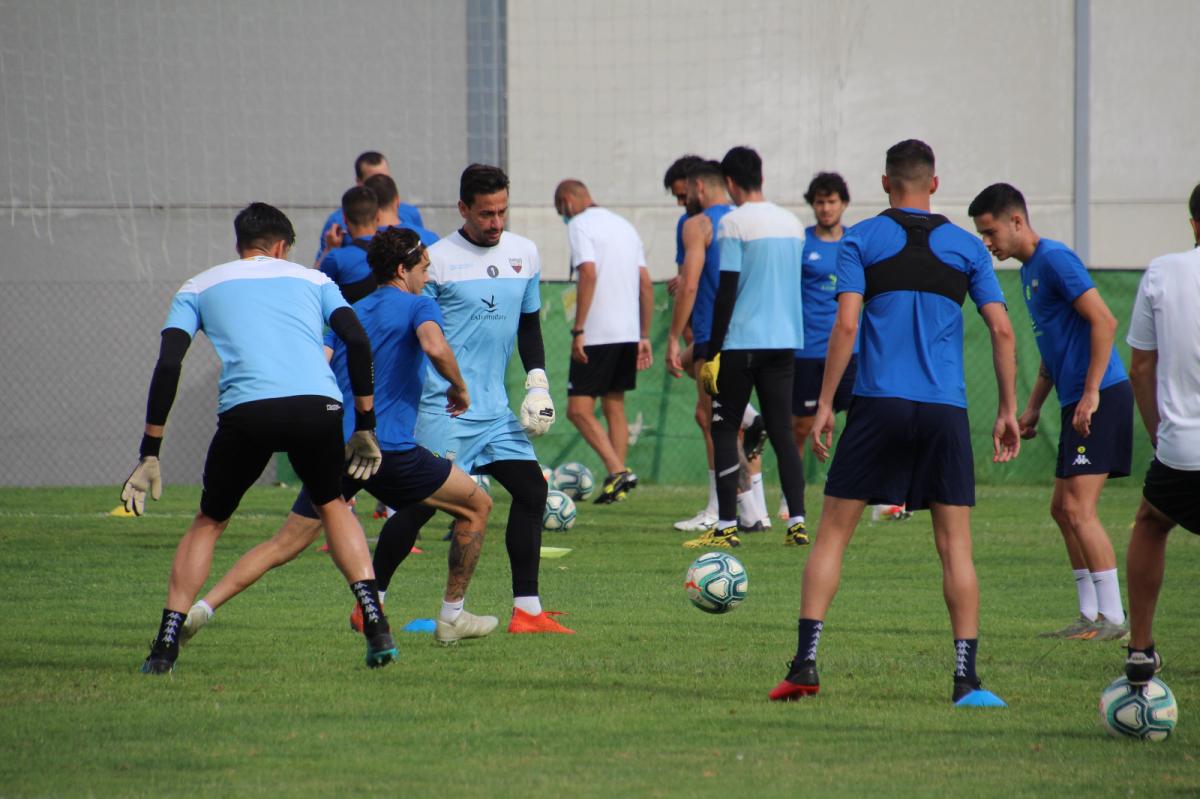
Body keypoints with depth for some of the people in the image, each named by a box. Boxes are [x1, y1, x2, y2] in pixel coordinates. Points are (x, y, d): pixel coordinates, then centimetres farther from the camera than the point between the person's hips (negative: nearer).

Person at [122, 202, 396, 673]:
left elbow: (168, 364, 12)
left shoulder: (199, 287, 24)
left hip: (245, 411, -1)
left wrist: (150, 454, 12)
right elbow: (358, 342, 13)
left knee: (209, 522, 19)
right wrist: (365, 427, 16)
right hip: (317, 404, 1)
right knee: (332, 505, 26)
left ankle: (166, 644, 9)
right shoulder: (313, 280, 27)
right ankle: (375, 625, 11)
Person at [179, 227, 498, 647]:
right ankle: (452, 617, 16)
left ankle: (201, 608, -9)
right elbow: (435, 347, -19)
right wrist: (459, 389, -3)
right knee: (477, 506, 14)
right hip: (388, 448, -6)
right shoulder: (418, 306, 3)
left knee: (284, 545, 8)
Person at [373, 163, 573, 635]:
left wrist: (537, 381, 9)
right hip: (443, 406, -6)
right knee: (422, 503, -8)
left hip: (495, 407, 6)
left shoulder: (525, 254, 10)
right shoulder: (438, 259, -8)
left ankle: (527, 610, 3)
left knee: (531, 490, -2)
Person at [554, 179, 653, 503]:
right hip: (628, 331, 8)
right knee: (615, 407, 15)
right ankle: (618, 481, 13)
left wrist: (578, 330, -18)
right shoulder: (624, 225, 18)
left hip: (597, 333, -8)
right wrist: (644, 336, 17)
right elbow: (646, 284, 15)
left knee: (579, 409, -6)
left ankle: (618, 471, -19)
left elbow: (589, 273, -19)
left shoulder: (579, 225, -5)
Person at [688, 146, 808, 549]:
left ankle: (727, 526, -3)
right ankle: (796, 523, 0)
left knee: (724, 431, 2)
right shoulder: (792, 223, 11)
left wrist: (712, 352, -10)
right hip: (785, 341, 6)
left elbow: (727, 292, -13)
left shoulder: (733, 223, -10)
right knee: (782, 432, 8)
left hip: (742, 341, -6)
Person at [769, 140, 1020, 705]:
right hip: (945, 408, 1)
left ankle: (805, 663, -3)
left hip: (877, 404, -1)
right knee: (955, 546, 4)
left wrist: (825, 404, -2)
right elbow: (1002, 330, 4)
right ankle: (966, 679, -1)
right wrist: (1009, 410, 10)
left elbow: (845, 325, -6)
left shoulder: (861, 240, 4)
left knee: (832, 535, 5)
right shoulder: (966, 247, 9)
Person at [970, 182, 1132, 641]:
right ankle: (1090, 616, 15)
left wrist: (1091, 394, -22)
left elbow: (1104, 322, -19)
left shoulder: (1054, 260, -12)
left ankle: (1113, 618, -11)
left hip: (1100, 399, -10)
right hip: (1076, 402, 10)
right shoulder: (1030, 270, 18)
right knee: (1063, 508, 11)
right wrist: (1033, 408, 23)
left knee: (1078, 508, -13)